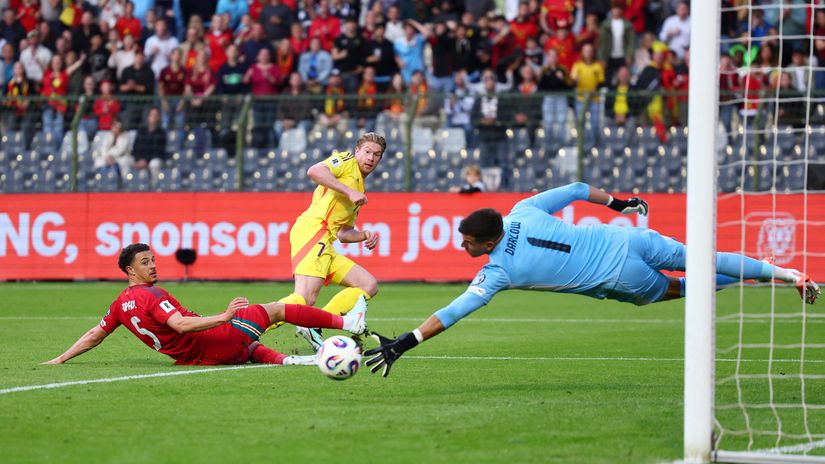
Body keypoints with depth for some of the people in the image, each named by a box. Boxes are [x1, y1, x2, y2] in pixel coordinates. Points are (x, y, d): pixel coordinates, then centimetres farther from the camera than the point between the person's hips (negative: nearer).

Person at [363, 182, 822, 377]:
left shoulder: (498, 272, -17)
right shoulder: (523, 211, -3)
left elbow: (453, 312, -19)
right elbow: (576, 189, 7)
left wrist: (402, 344, -18)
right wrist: (618, 202, 24)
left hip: (620, 277, -5)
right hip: (627, 238, 5)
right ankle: (784, 272, 22)